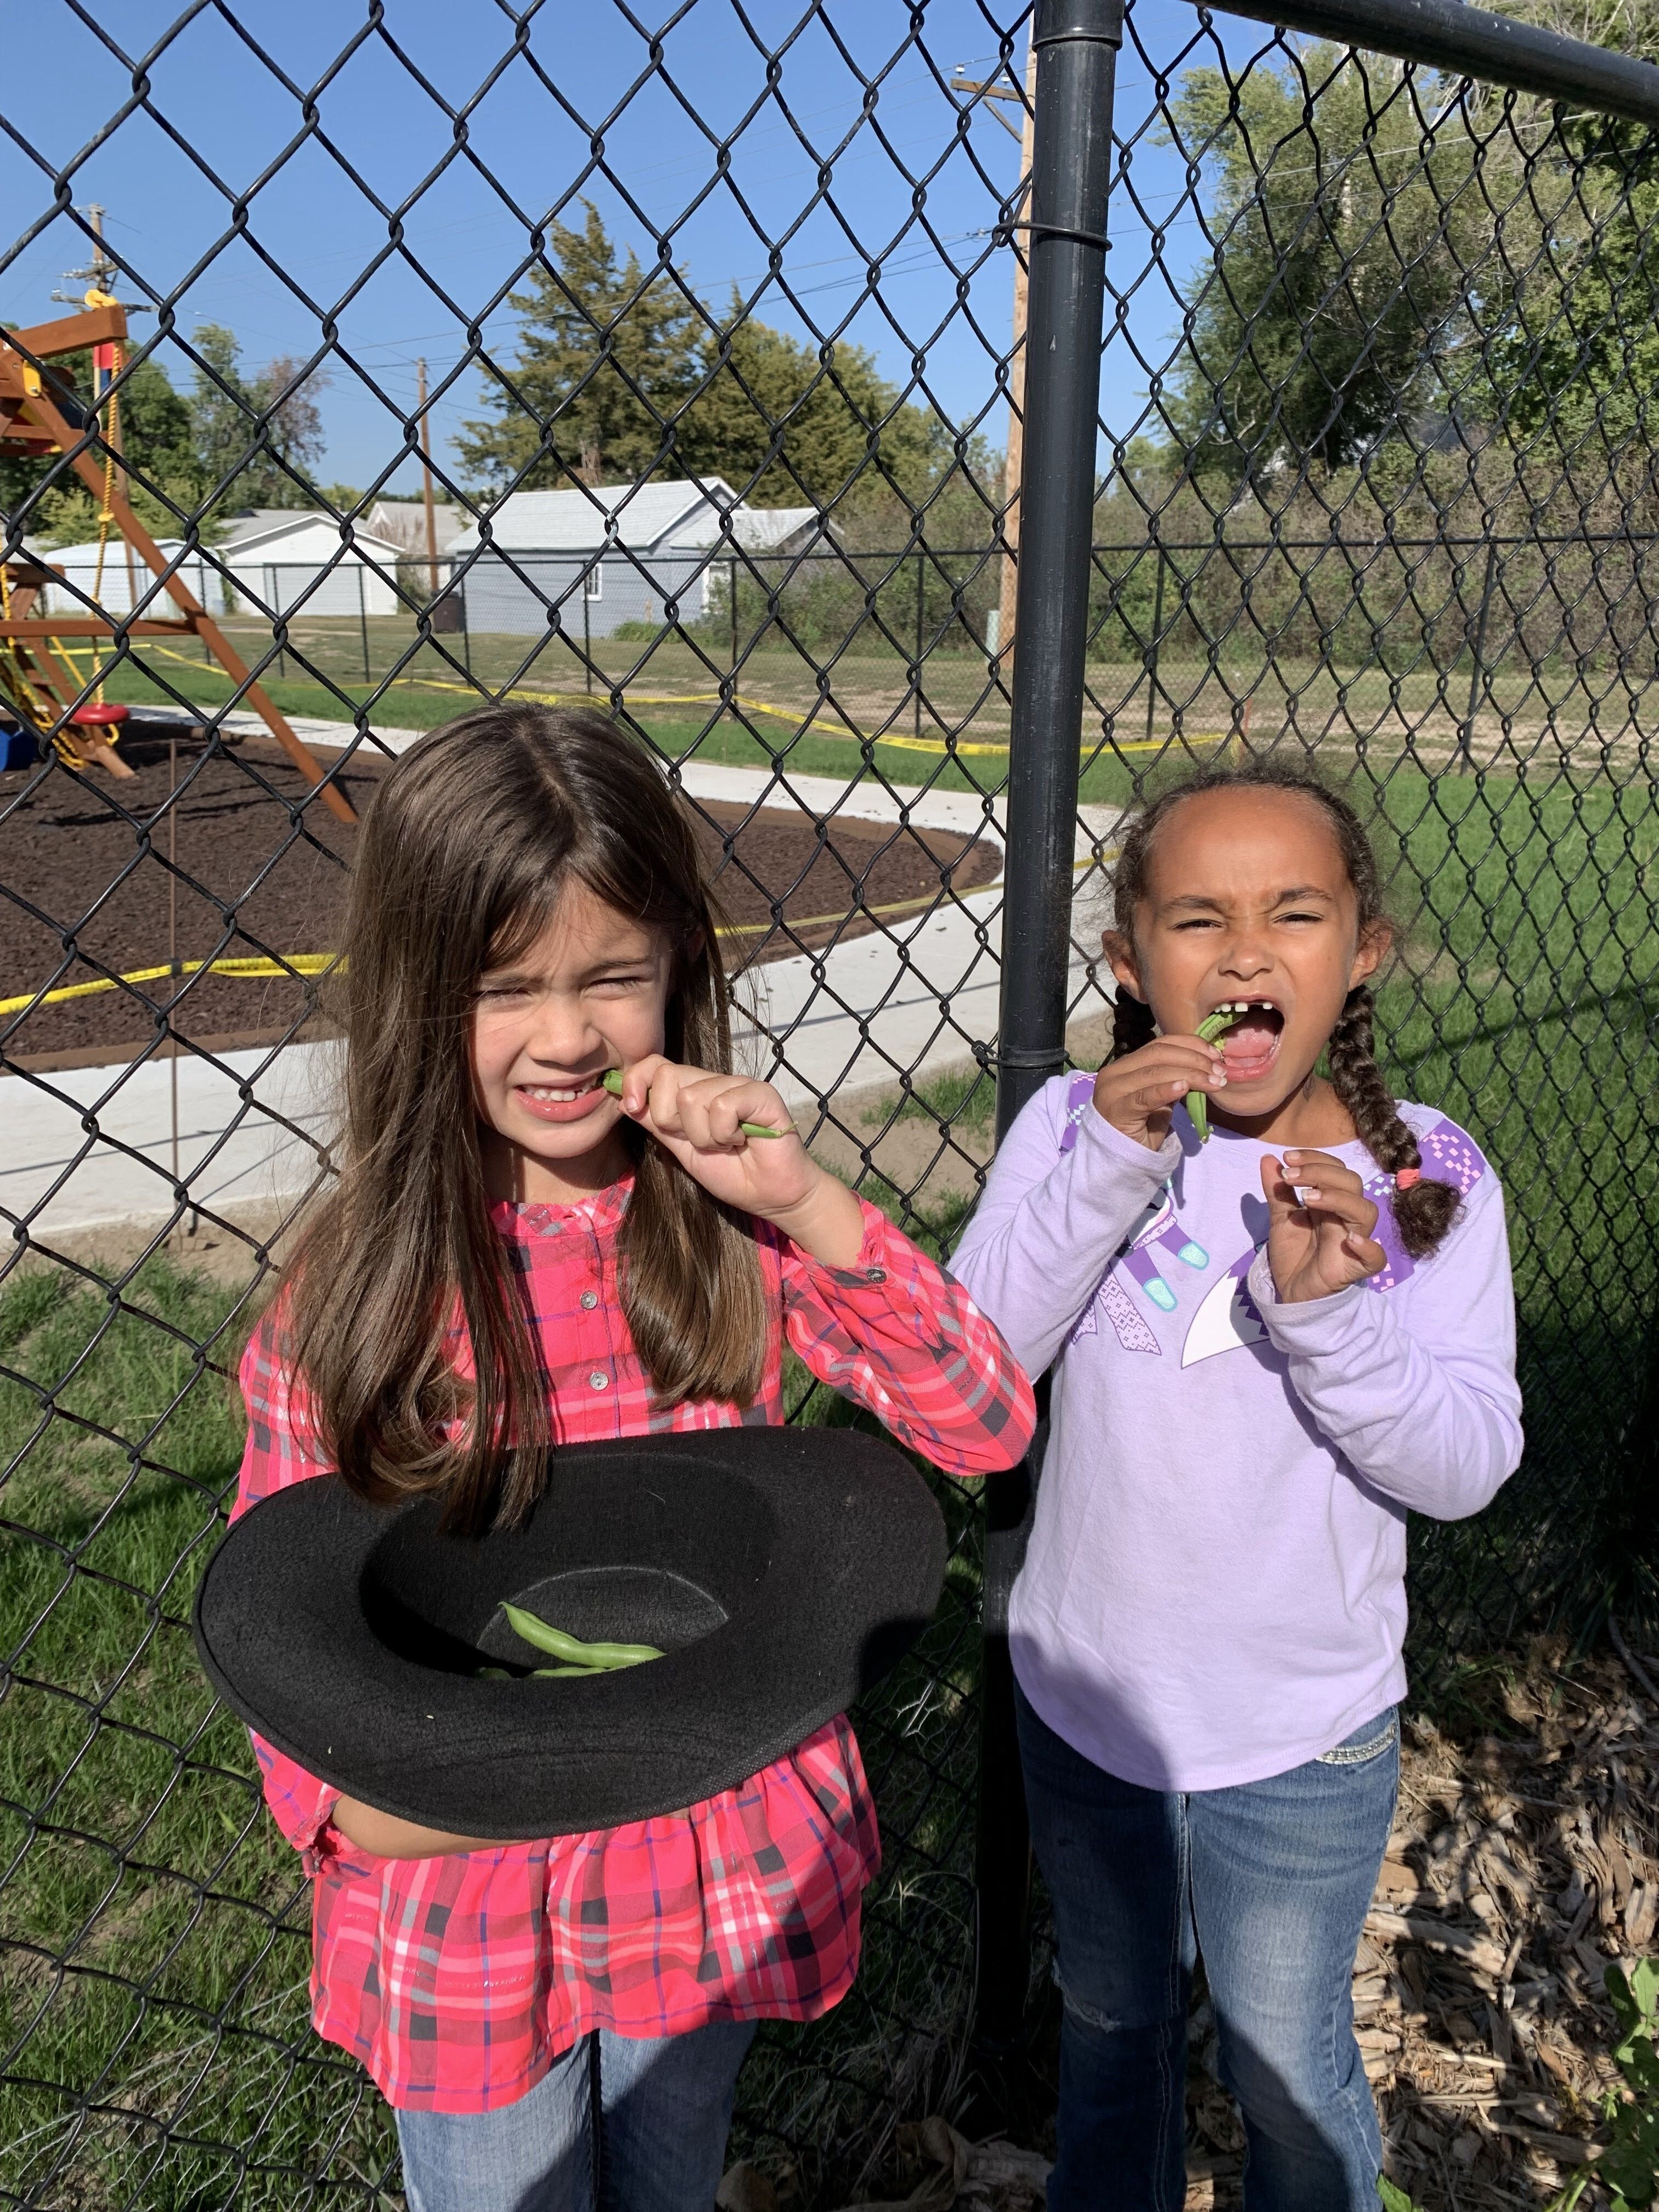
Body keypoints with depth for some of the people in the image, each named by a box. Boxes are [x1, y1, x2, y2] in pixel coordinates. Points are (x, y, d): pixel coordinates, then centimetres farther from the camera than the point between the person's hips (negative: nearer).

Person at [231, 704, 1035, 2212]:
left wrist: (802, 1200, -29)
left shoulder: (733, 1227, -13)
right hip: (468, 1907, -1)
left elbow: (987, 1430, -19)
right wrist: (350, 1795, -25)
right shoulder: (347, 1295, -16)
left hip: (716, 1872, 2)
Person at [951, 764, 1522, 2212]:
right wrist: (1110, 1165, -32)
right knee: (1111, 2022, 28)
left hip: (1302, 1738, -1)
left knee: (1287, 2061, 23)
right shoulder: (1077, 1124, -14)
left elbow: (1465, 1467, -18)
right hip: (1084, 1697, 2)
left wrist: (1327, 1305, -34)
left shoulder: (1428, 1180, -14)